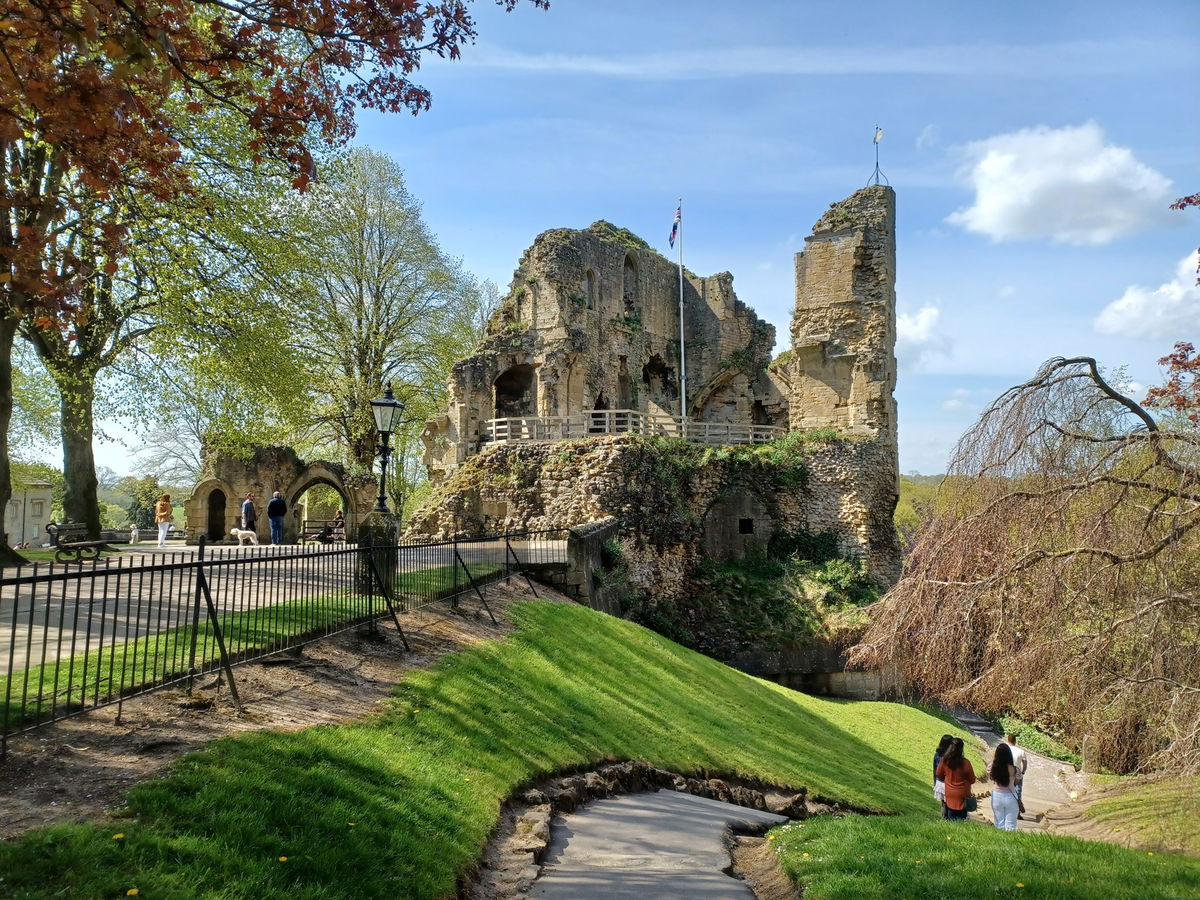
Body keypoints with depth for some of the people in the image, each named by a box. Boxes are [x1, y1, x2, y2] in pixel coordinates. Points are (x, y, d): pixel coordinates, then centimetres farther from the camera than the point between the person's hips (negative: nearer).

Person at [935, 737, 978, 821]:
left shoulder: (944, 761, -12)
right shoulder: (965, 763, -22)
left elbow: (938, 774, 3)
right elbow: (972, 780, -9)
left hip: (949, 794, 2)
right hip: (962, 795, -2)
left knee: (951, 819, 15)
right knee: (961, 818, 12)